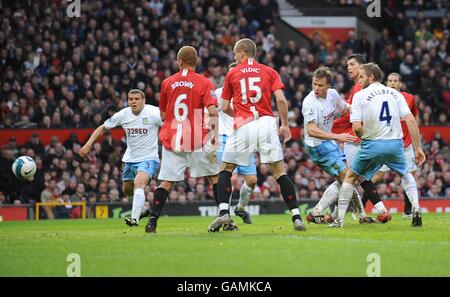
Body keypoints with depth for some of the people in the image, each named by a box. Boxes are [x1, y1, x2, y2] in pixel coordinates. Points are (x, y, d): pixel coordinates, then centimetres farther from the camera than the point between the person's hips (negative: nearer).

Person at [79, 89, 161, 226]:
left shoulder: (153, 113, -16)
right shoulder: (123, 115, -4)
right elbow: (103, 127, 7)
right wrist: (88, 144, -2)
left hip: (148, 158, -6)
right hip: (130, 158, 6)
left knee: (139, 183, -29)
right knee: (127, 190, 17)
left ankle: (135, 218, -33)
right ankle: (141, 209, 45)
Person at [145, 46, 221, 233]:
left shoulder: (167, 83, 6)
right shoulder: (204, 83, -2)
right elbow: (212, 111, -14)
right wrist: (215, 134, -9)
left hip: (171, 140, 2)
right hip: (198, 140, -2)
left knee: (166, 182, 2)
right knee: (215, 177, 10)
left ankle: (152, 222, -8)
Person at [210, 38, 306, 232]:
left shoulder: (232, 74, 11)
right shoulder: (269, 72, 12)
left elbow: (225, 107, 12)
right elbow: (280, 99, 0)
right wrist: (285, 125, 9)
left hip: (243, 127, -1)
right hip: (266, 123, 1)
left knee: (225, 169, 12)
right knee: (280, 171, 5)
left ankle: (223, 213, -4)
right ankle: (296, 217, -3)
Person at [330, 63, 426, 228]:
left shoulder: (360, 95, 0)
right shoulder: (395, 94, 9)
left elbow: (357, 127, -9)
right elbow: (411, 120, 0)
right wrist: (418, 148, 3)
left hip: (372, 145, -3)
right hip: (395, 143, 3)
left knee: (350, 177, 17)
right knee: (406, 175, 28)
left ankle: (339, 218, 12)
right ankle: (416, 209, 6)